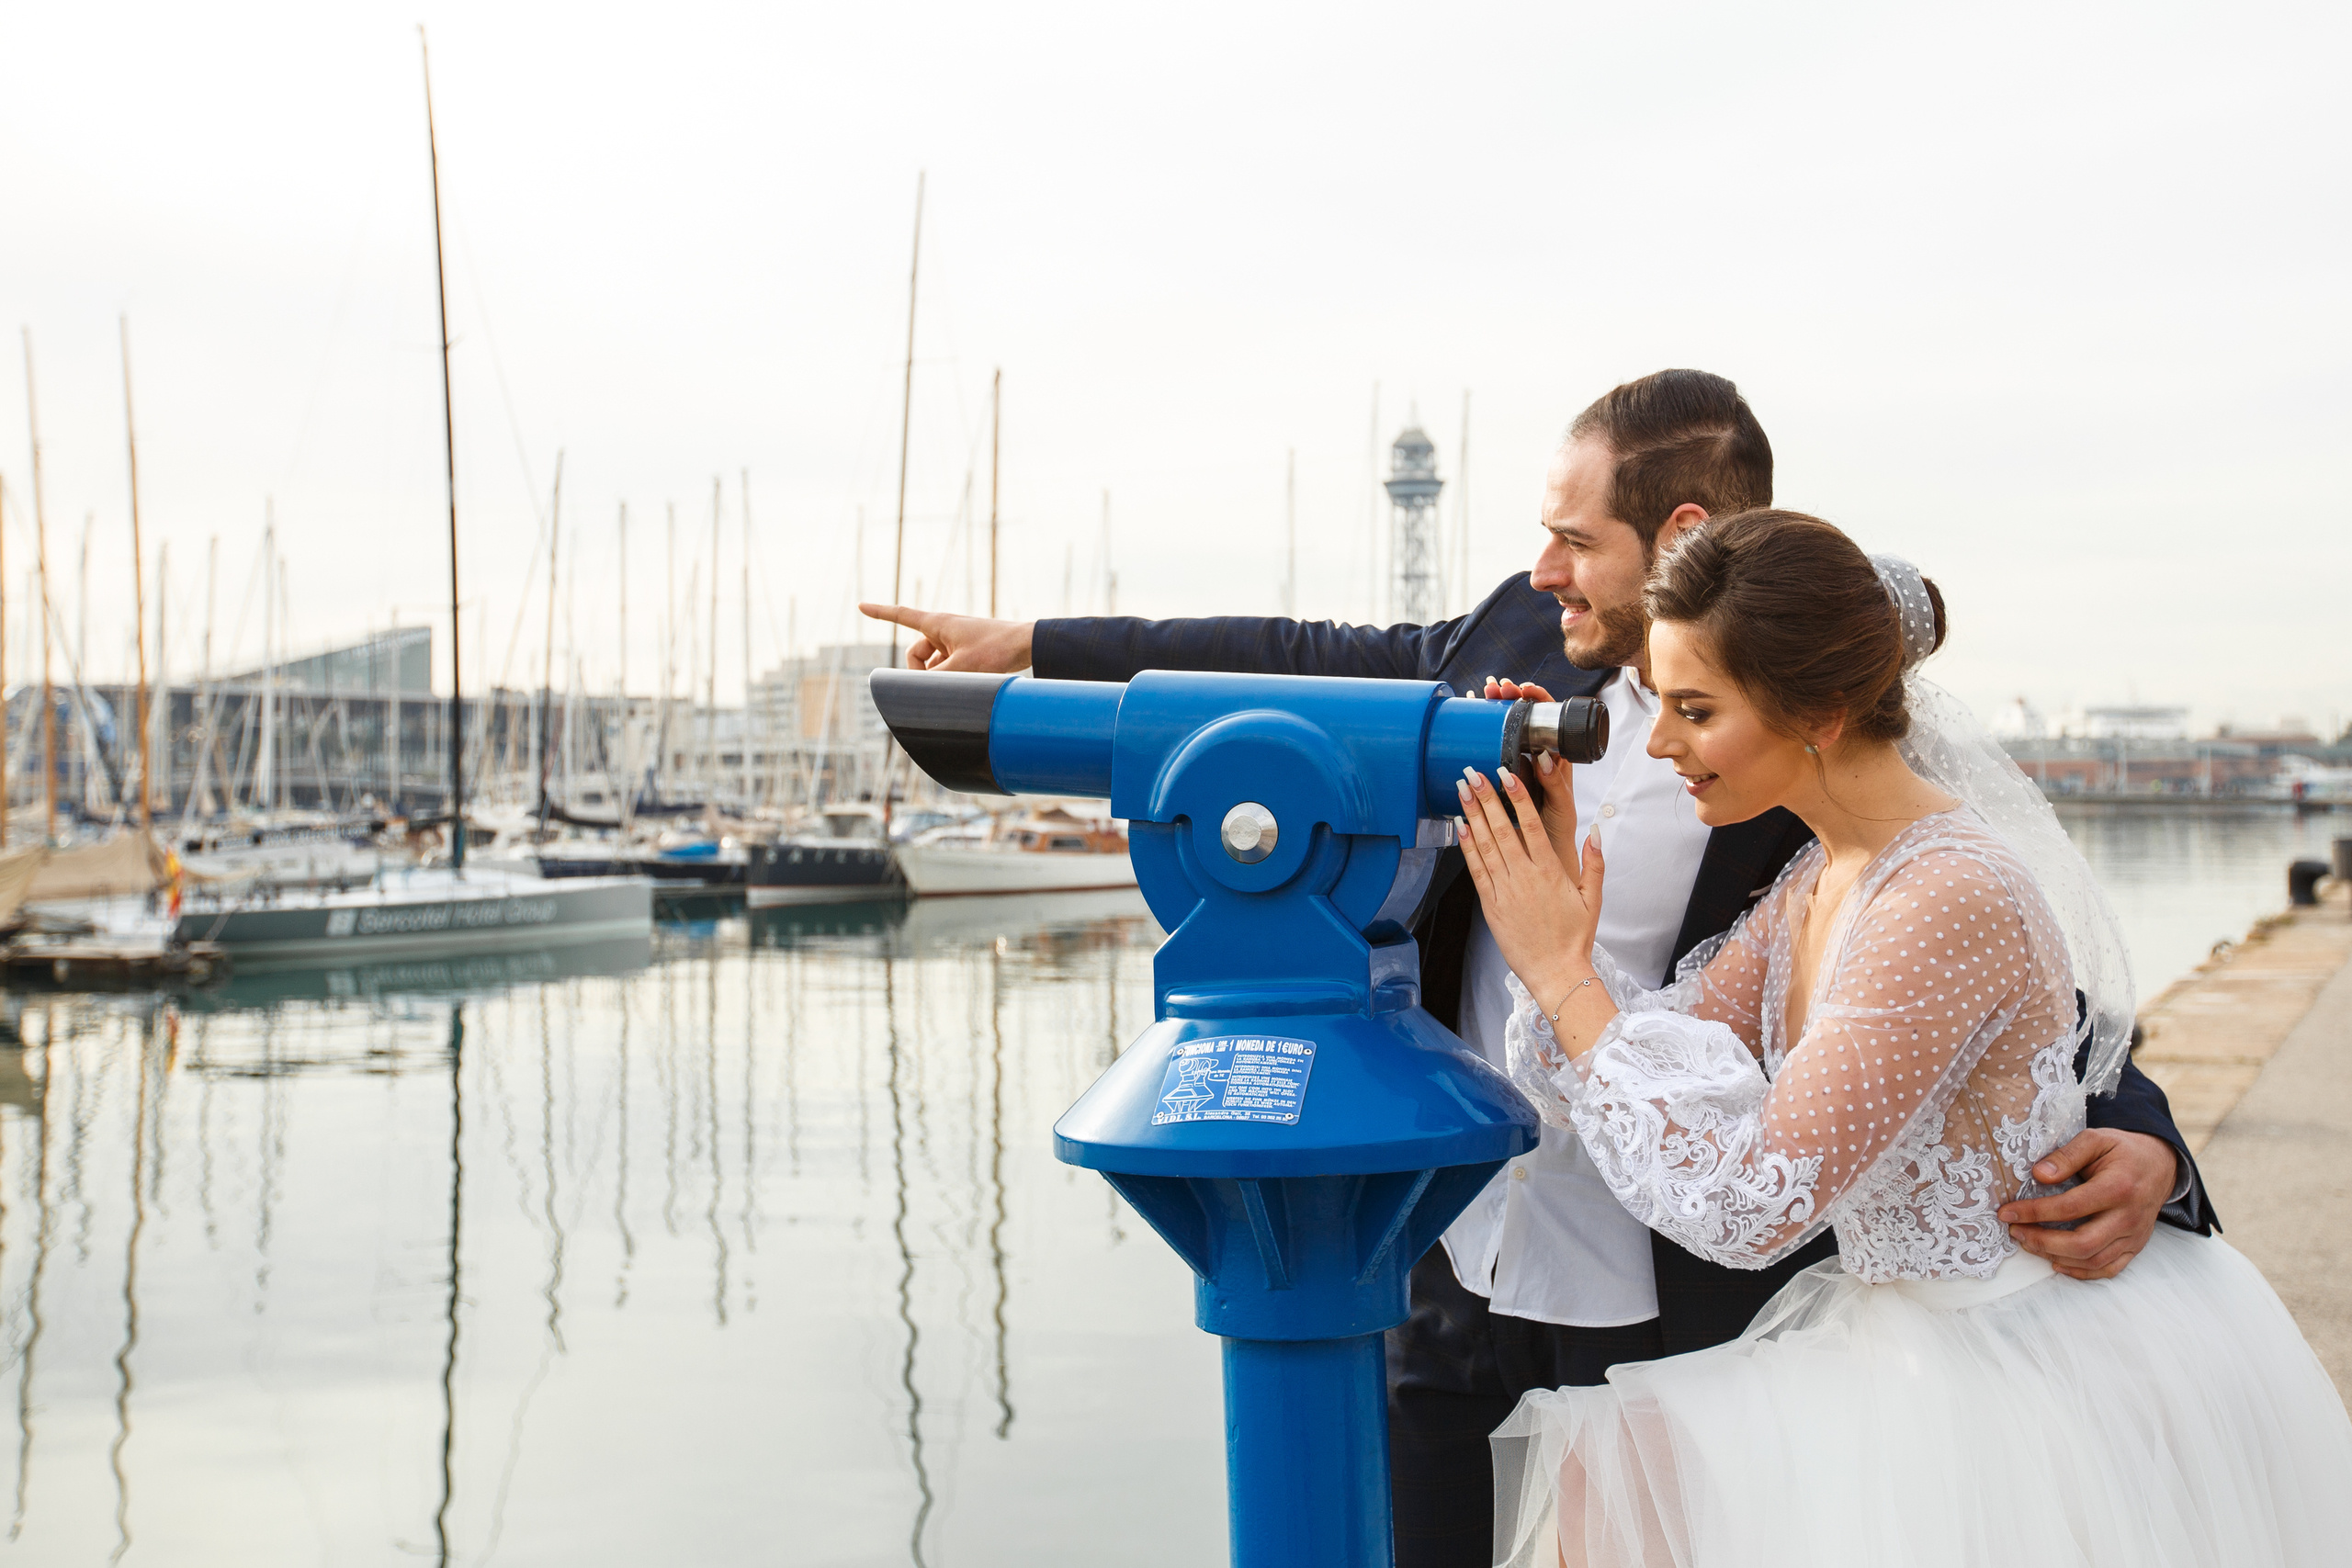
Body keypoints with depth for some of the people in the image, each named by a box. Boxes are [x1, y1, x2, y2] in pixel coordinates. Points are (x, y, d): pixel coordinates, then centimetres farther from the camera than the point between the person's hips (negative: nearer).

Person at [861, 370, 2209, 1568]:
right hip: (1453, 1291, 5)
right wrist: (1032, 647, 13)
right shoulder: (1527, 643, -1)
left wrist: (2141, 1155, -30)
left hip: (1668, 1331, -4)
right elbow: (1307, 665, 10)